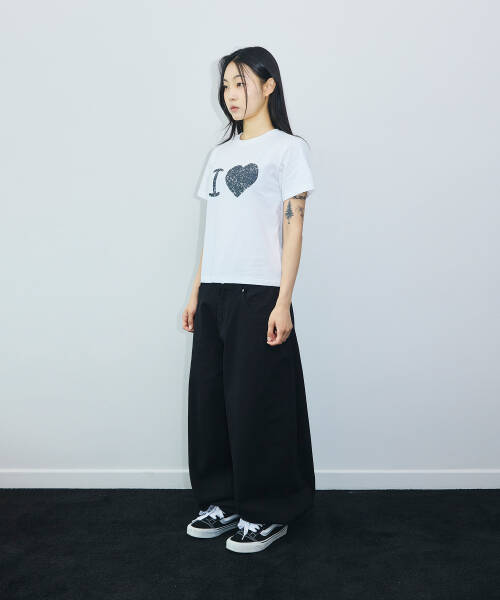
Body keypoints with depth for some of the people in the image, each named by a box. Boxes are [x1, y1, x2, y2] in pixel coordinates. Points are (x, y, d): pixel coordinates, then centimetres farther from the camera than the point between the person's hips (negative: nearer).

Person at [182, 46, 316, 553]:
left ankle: (268, 513, 15)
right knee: (209, 398, 8)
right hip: (214, 294, 6)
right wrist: (196, 292, 12)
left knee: (257, 404, -1)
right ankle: (224, 502, 24)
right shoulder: (220, 154, 17)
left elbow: (293, 228, -7)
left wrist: (283, 302, -13)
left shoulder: (288, 148, 0)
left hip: (258, 294, -6)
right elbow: (211, 230, 17)